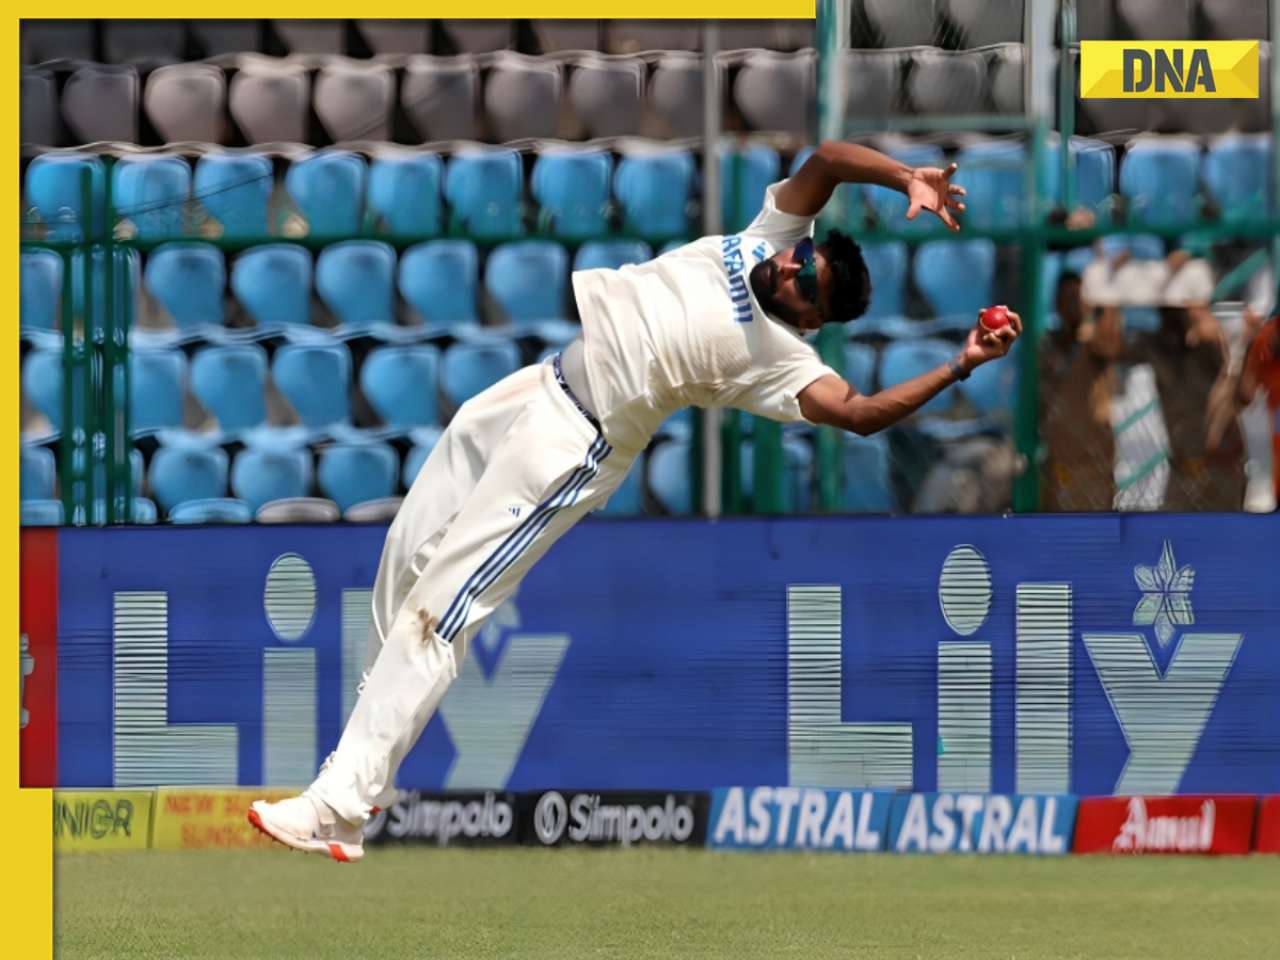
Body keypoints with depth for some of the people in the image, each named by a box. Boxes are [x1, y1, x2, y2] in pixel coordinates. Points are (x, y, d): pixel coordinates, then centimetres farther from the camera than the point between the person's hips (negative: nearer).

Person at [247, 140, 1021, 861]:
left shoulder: (782, 356, -16)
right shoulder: (768, 241, 2)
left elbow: (858, 411, -30)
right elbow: (827, 161, -4)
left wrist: (961, 367, -33)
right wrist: (906, 178, -16)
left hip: (574, 442, -8)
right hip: (532, 387, 8)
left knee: (438, 607, -13)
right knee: (408, 559, 12)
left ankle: (340, 808, -13)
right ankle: (372, 745, 27)